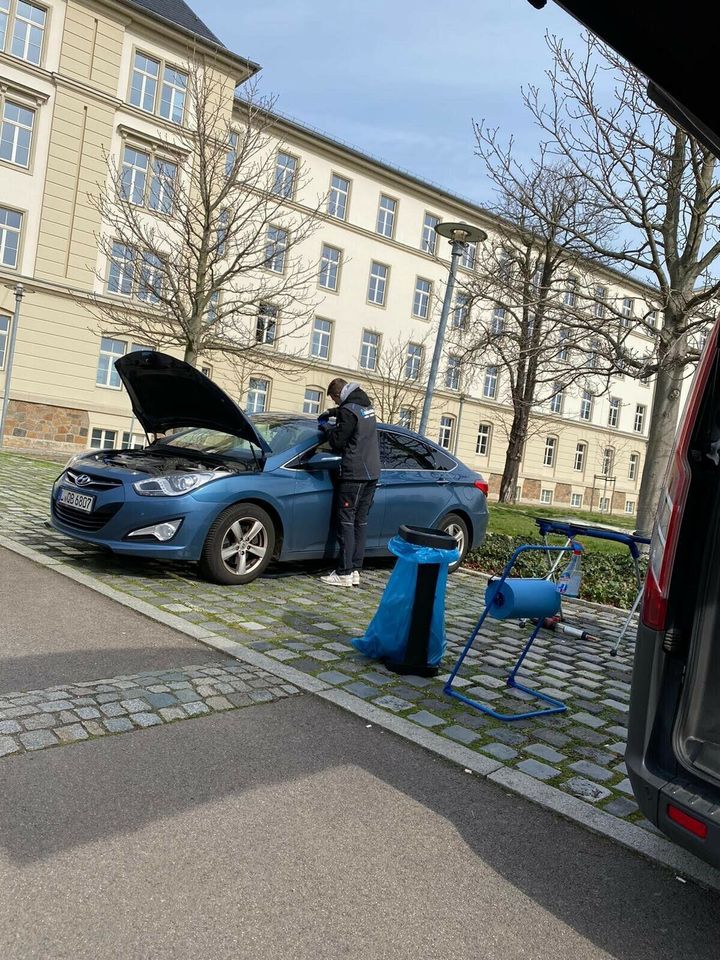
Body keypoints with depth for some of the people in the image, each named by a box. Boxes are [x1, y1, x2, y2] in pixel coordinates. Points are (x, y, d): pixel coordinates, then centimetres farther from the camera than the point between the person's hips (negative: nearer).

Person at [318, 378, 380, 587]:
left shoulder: (349, 411, -12)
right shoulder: (366, 405, 15)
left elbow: (337, 442, -11)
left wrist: (327, 427, 6)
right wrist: (332, 413, 24)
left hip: (354, 474, -9)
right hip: (372, 473, 9)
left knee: (346, 522, -6)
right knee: (361, 521, 8)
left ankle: (345, 573, -7)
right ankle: (356, 571, 10)